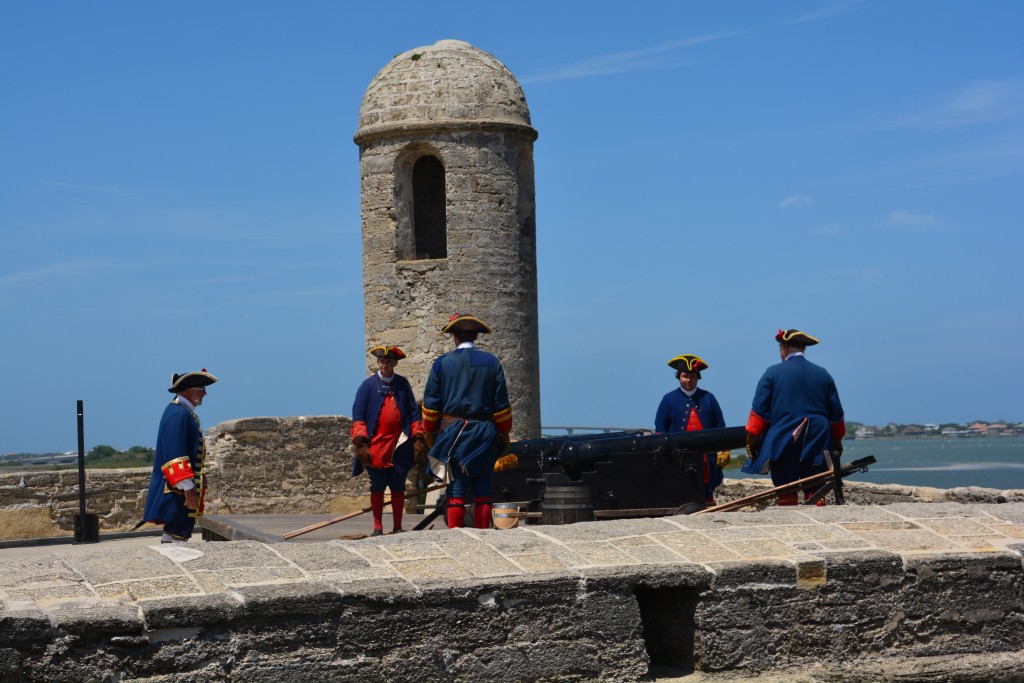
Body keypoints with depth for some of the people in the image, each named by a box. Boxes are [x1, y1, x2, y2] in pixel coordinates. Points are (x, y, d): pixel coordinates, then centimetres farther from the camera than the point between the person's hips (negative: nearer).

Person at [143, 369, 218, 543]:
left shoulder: (184, 412, 17)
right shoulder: (178, 414, -17)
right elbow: (175, 456, -24)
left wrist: (198, 478, 28)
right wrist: (188, 487, -26)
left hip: (181, 491, 11)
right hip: (177, 492, -11)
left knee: (180, 534, 12)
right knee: (176, 536, -10)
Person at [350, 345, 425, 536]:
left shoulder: (403, 384, 9)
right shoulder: (368, 385, 3)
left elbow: (413, 412, 11)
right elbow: (358, 415, -1)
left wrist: (417, 438, 1)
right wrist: (361, 443, -10)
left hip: (399, 446, 1)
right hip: (376, 445, -1)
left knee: (398, 487, 5)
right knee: (377, 488, 4)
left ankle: (397, 527, 11)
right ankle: (377, 527, 9)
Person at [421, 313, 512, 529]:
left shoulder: (442, 363, 1)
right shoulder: (491, 362, 4)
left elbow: (431, 403, 3)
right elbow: (502, 404, 5)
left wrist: (429, 432, 13)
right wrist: (503, 435, 12)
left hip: (452, 432, -1)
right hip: (484, 434, 1)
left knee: (457, 486, 0)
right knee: (482, 485, 5)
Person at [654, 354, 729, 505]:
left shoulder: (708, 398, 13)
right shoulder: (669, 399, 8)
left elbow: (720, 427, 13)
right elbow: (660, 430, 6)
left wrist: (724, 451, 5)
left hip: (706, 458, 2)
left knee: (707, 494, 3)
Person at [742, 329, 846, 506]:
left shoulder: (773, 373, -1)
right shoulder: (822, 374, 9)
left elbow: (759, 411, -5)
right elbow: (836, 413, 14)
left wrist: (752, 438, 1)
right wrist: (837, 442, 23)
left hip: (782, 444, -3)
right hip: (816, 446, 3)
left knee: (786, 493, 0)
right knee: (815, 491, 4)